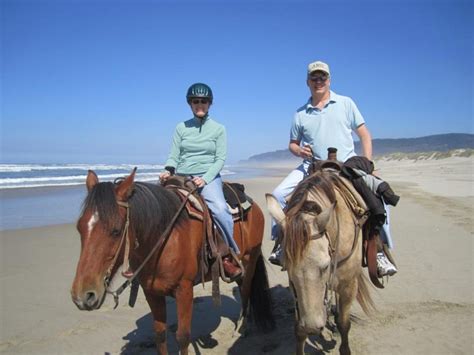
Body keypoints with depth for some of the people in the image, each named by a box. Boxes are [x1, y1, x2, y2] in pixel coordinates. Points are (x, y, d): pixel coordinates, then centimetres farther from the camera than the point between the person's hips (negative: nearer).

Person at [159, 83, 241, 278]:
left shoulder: (218, 129, 6)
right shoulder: (181, 128, 10)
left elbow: (220, 159, -1)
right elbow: (173, 157, 7)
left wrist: (204, 179, -16)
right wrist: (168, 171, -16)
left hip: (208, 177, -3)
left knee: (220, 209, -29)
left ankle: (229, 255, -10)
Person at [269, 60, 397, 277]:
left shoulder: (346, 103, 7)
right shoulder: (301, 113, 10)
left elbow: (364, 135, 7)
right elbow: (292, 144, 16)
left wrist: (368, 165, -5)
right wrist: (299, 151, -9)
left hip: (347, 165, -1)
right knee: (278, 194, -16)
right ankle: (280, 241, 1)